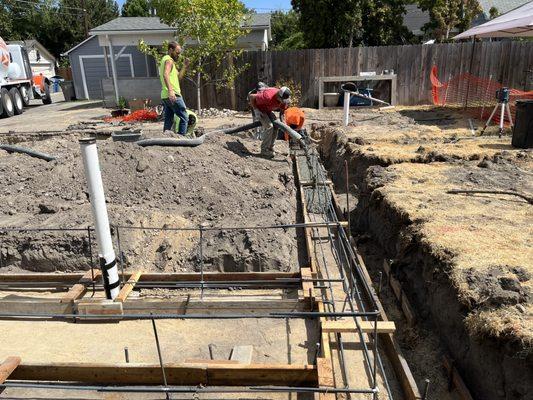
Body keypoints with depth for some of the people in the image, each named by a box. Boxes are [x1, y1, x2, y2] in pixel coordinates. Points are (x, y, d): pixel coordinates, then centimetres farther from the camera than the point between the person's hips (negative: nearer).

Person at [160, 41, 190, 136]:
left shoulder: (165, 60, 24)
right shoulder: (169, 60, -7)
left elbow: (178, 76, 27)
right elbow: (165, 75, -26)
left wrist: (185, 67, 15)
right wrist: (170, 90, -38)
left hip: (165, 96, 10)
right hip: (173, 95, -10)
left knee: (169, 120, 9)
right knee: (184, 118, -6)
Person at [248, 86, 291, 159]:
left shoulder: (284, 99, -19)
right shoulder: (268, 97, -40)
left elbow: (283, 109, 2)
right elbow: (251, 97, -28)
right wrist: (256, 110, -26)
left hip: (268, 109, 7)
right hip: (259, 107, -7)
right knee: (269, 126, -20)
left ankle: (270, 148, 9)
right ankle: (264, 151, -10)